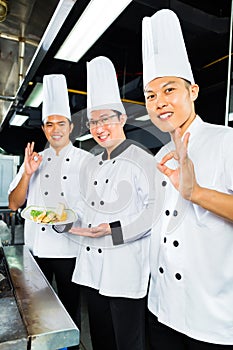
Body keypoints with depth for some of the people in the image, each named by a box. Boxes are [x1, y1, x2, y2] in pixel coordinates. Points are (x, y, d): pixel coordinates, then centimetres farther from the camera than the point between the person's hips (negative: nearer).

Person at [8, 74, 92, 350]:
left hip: (70, 248, -3)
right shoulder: (34, 160, 8)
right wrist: (28, 173, -9)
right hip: (36, 247, 3)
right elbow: (14, 204, 6)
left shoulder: (86, 160, -2)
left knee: (69, 306, 13)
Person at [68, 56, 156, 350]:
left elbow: (155, 210, -18)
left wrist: (115, 231, -23)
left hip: (126, 269, -7)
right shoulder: (93, 164, 12)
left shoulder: (142, 160, -12)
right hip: (92, 266, 7)